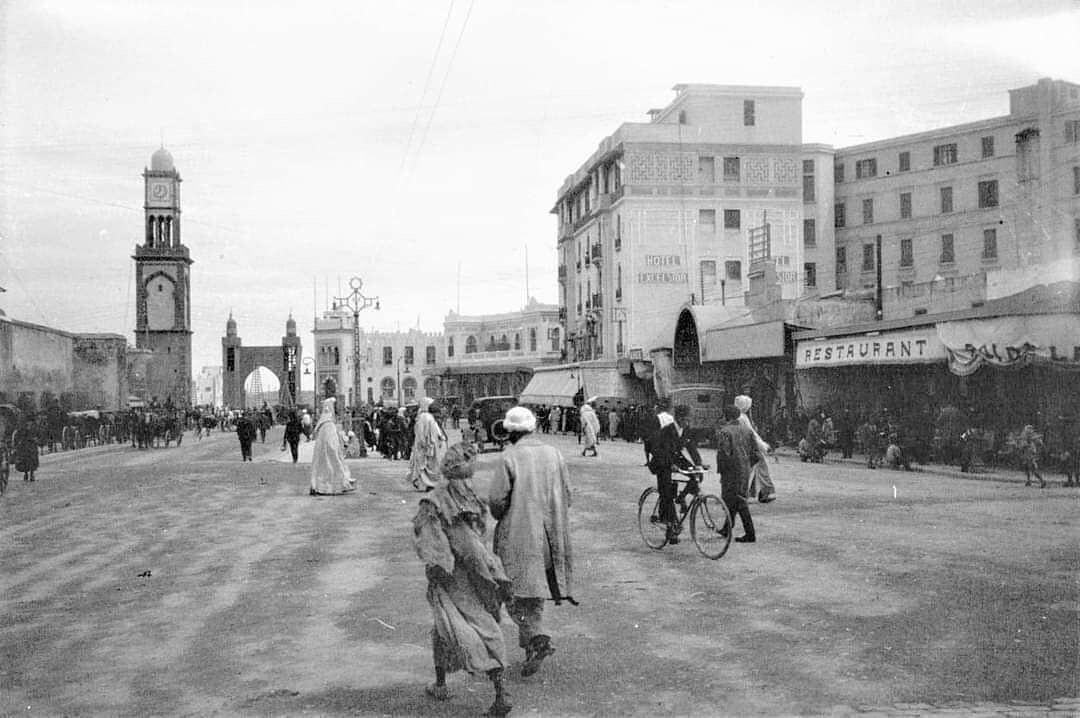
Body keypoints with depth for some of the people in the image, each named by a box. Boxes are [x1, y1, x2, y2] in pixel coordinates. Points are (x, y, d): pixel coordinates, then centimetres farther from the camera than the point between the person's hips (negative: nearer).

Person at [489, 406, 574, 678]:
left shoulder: (509, 457, -11)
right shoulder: (554, 454, 4)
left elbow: (496, 498, -13)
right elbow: (567, 495, 6)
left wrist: (501, 518, 8)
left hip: (518, 535, -5)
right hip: (549, 535, 5)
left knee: (517, 592, 0)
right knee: (534, 588, 17)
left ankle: (538, 638, -17)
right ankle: (529, 643, 25)